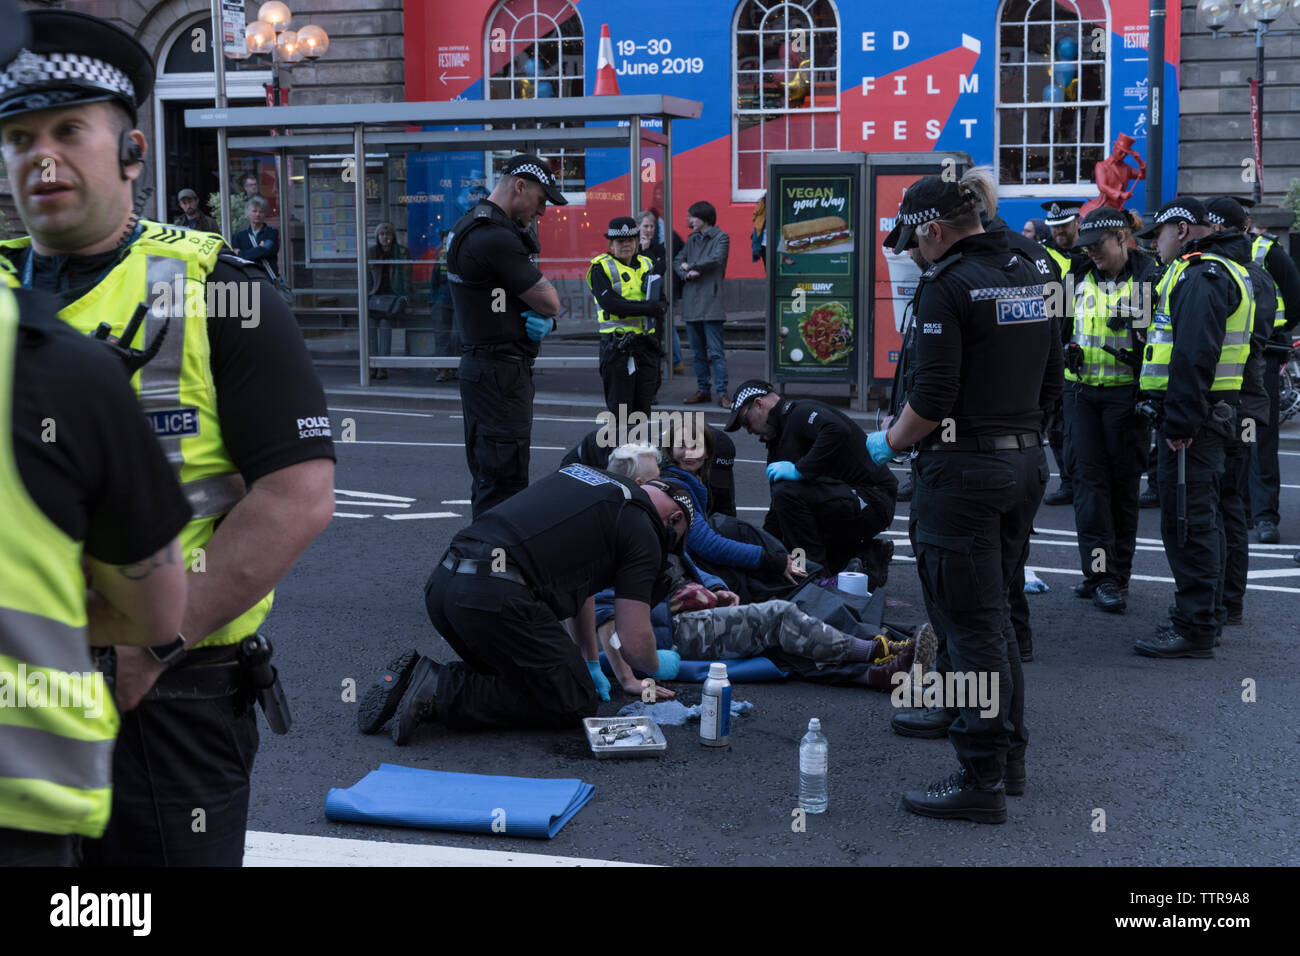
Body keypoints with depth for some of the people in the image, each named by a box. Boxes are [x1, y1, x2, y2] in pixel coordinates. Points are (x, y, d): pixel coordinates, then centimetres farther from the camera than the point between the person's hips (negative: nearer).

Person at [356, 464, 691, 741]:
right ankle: (441, 693, -9)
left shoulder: (583, 475, 29)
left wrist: (591, 663, 44)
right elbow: (634, 642, 3)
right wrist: (658, 666, 26)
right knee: (574, 704, 5)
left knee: (510, 675, 28)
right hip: (496, 597, -9)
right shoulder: (642, 531, 5)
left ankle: (418, 676, 6)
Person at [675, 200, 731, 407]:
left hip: (710, 302, -7)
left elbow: (716, 259, -16)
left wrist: (690, 266, -5)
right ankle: (702, 390, 18)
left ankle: (722, 392, -7)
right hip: (691, 302, 7)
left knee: (716, 351, -8)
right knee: (697, 352, 11)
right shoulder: (692, 238, 18)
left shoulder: (721, 237, -1)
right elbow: (678, 262, 12)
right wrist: (686, 274, -10)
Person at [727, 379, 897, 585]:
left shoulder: (803, 412, -12)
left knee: (789, 493, -26)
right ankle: (867, 553, 12)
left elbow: (838, 431, -36)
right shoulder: (779, 439, 17)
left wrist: (800, 469, -29)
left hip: (873, 502, -10)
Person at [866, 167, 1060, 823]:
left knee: (968, 624, -1)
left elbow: (933, 397, -19)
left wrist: (888, 443, -4)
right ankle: (1009, 755, 28)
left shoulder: (947, 285, -14)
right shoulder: (1029, 278, 10)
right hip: (1026, 463, 8)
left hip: (963, 471, -8)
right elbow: (1050, 381, 14)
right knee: (993, 610, 20)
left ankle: (981, 782, 6)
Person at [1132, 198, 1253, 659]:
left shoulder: (1200, 279, -15)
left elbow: (1195, 356, -25)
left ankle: (1194, 630, -5)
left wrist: (1180, 421, -25)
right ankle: (1204, 614, 28)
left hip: (1192, 415, -11)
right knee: (1201, 516, 17)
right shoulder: (1214, 273, 20)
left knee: (1186, 521, -8)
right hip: (1210, 412, 11)